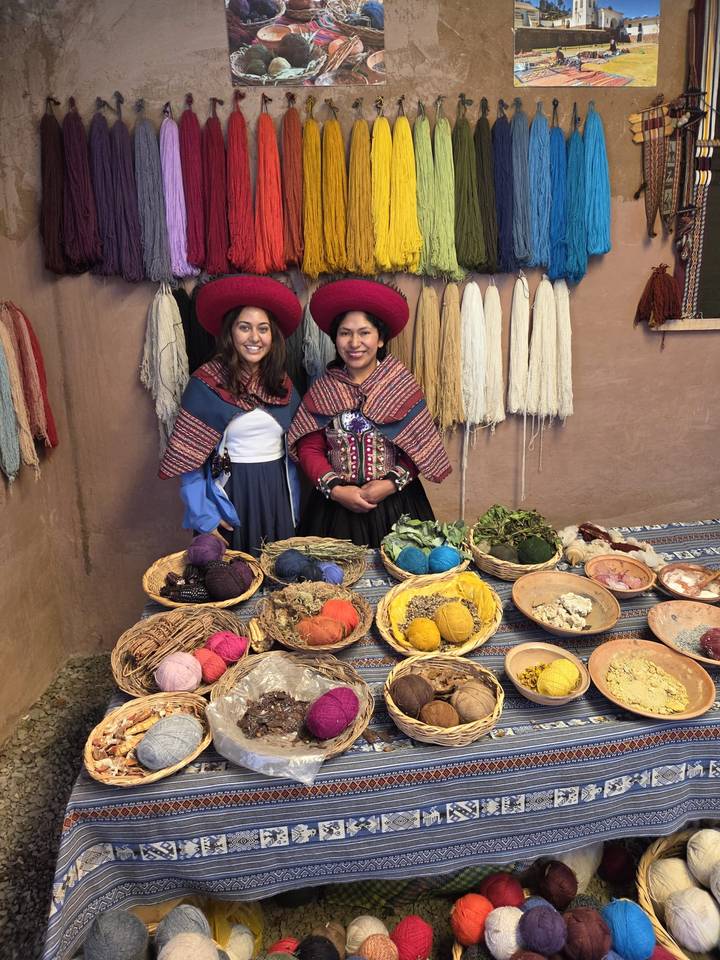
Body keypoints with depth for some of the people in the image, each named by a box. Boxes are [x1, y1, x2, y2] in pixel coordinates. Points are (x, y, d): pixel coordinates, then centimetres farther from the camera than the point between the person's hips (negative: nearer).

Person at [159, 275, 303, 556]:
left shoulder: (283, 384, 5)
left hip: (277, 492, 4)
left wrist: (294, 506, 11)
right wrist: (203, 517, -13)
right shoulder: (207, 383, -9)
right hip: (231, 492, -4)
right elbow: (188, 457, -10)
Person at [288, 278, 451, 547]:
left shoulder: (403, 384, 0)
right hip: (335, 505, 1)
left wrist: (391, 483, -14)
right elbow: (309, 449, 0)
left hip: (395, 504, -1)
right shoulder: (321, 390, 3)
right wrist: (335, 489, -13)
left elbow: (421, 445, -2)